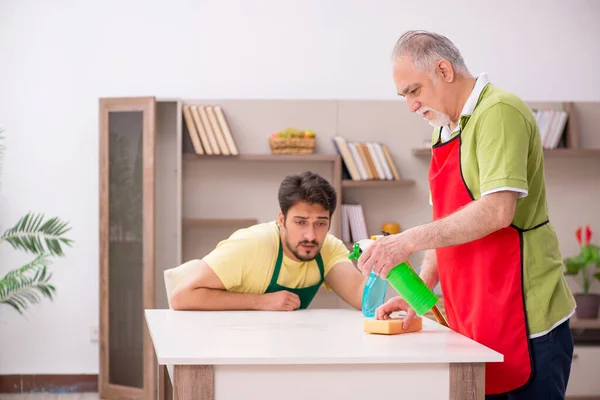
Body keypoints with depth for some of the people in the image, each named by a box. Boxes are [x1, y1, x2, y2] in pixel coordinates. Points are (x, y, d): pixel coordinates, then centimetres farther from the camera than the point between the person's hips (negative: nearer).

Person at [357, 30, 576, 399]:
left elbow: (498, 210, -24)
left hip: (526, 318, -8)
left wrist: (408, 241, -23)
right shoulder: (445, 130, 16)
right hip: (476, 323, 8)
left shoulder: (499, 112, -12)